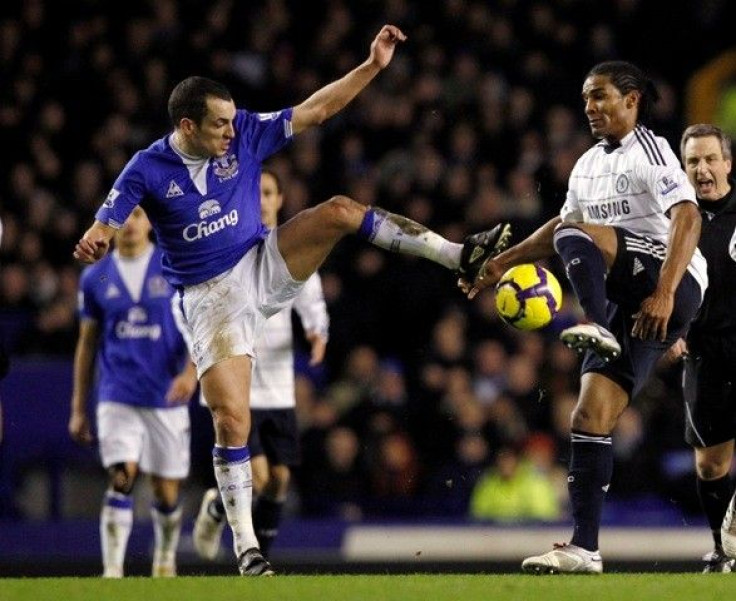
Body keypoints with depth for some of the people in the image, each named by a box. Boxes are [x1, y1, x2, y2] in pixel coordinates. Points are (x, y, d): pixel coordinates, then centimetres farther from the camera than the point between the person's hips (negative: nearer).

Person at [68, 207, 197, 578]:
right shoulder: (95, 278, 6)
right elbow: (87, 344, 13)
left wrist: (190, 371, -20)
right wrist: (78, 409, 12)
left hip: (167, 398, 0)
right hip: (117, 399, 0)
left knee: (167, 490, 6)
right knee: (121, 478, -17)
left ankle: (166, 561, 30)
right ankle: (112, 569, -17)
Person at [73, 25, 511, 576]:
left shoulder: (245, 135, -5)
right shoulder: (148, 170, -12)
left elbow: (314, 111, -4)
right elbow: (104, 226, -15)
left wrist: (373, 66, -12)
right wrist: (93, 243, -41)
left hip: (264, 266, 3)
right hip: (211, 298, -3)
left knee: (339, 211, -19)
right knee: (232, 420, -14)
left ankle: (461, 256, -13)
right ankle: (247, 548, -6)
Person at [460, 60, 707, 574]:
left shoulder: (652, 152, -7)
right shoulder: (589, 165, 18)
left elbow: (688, 220, -20)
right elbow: (562, 225, 34)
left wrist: (664, 294, -30)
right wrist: (504, 263, 28)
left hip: (674, 286, -8)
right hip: (625, 303, 8)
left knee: (574, 237, -27)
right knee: (590, 417, -3)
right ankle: (585, 548, -6)